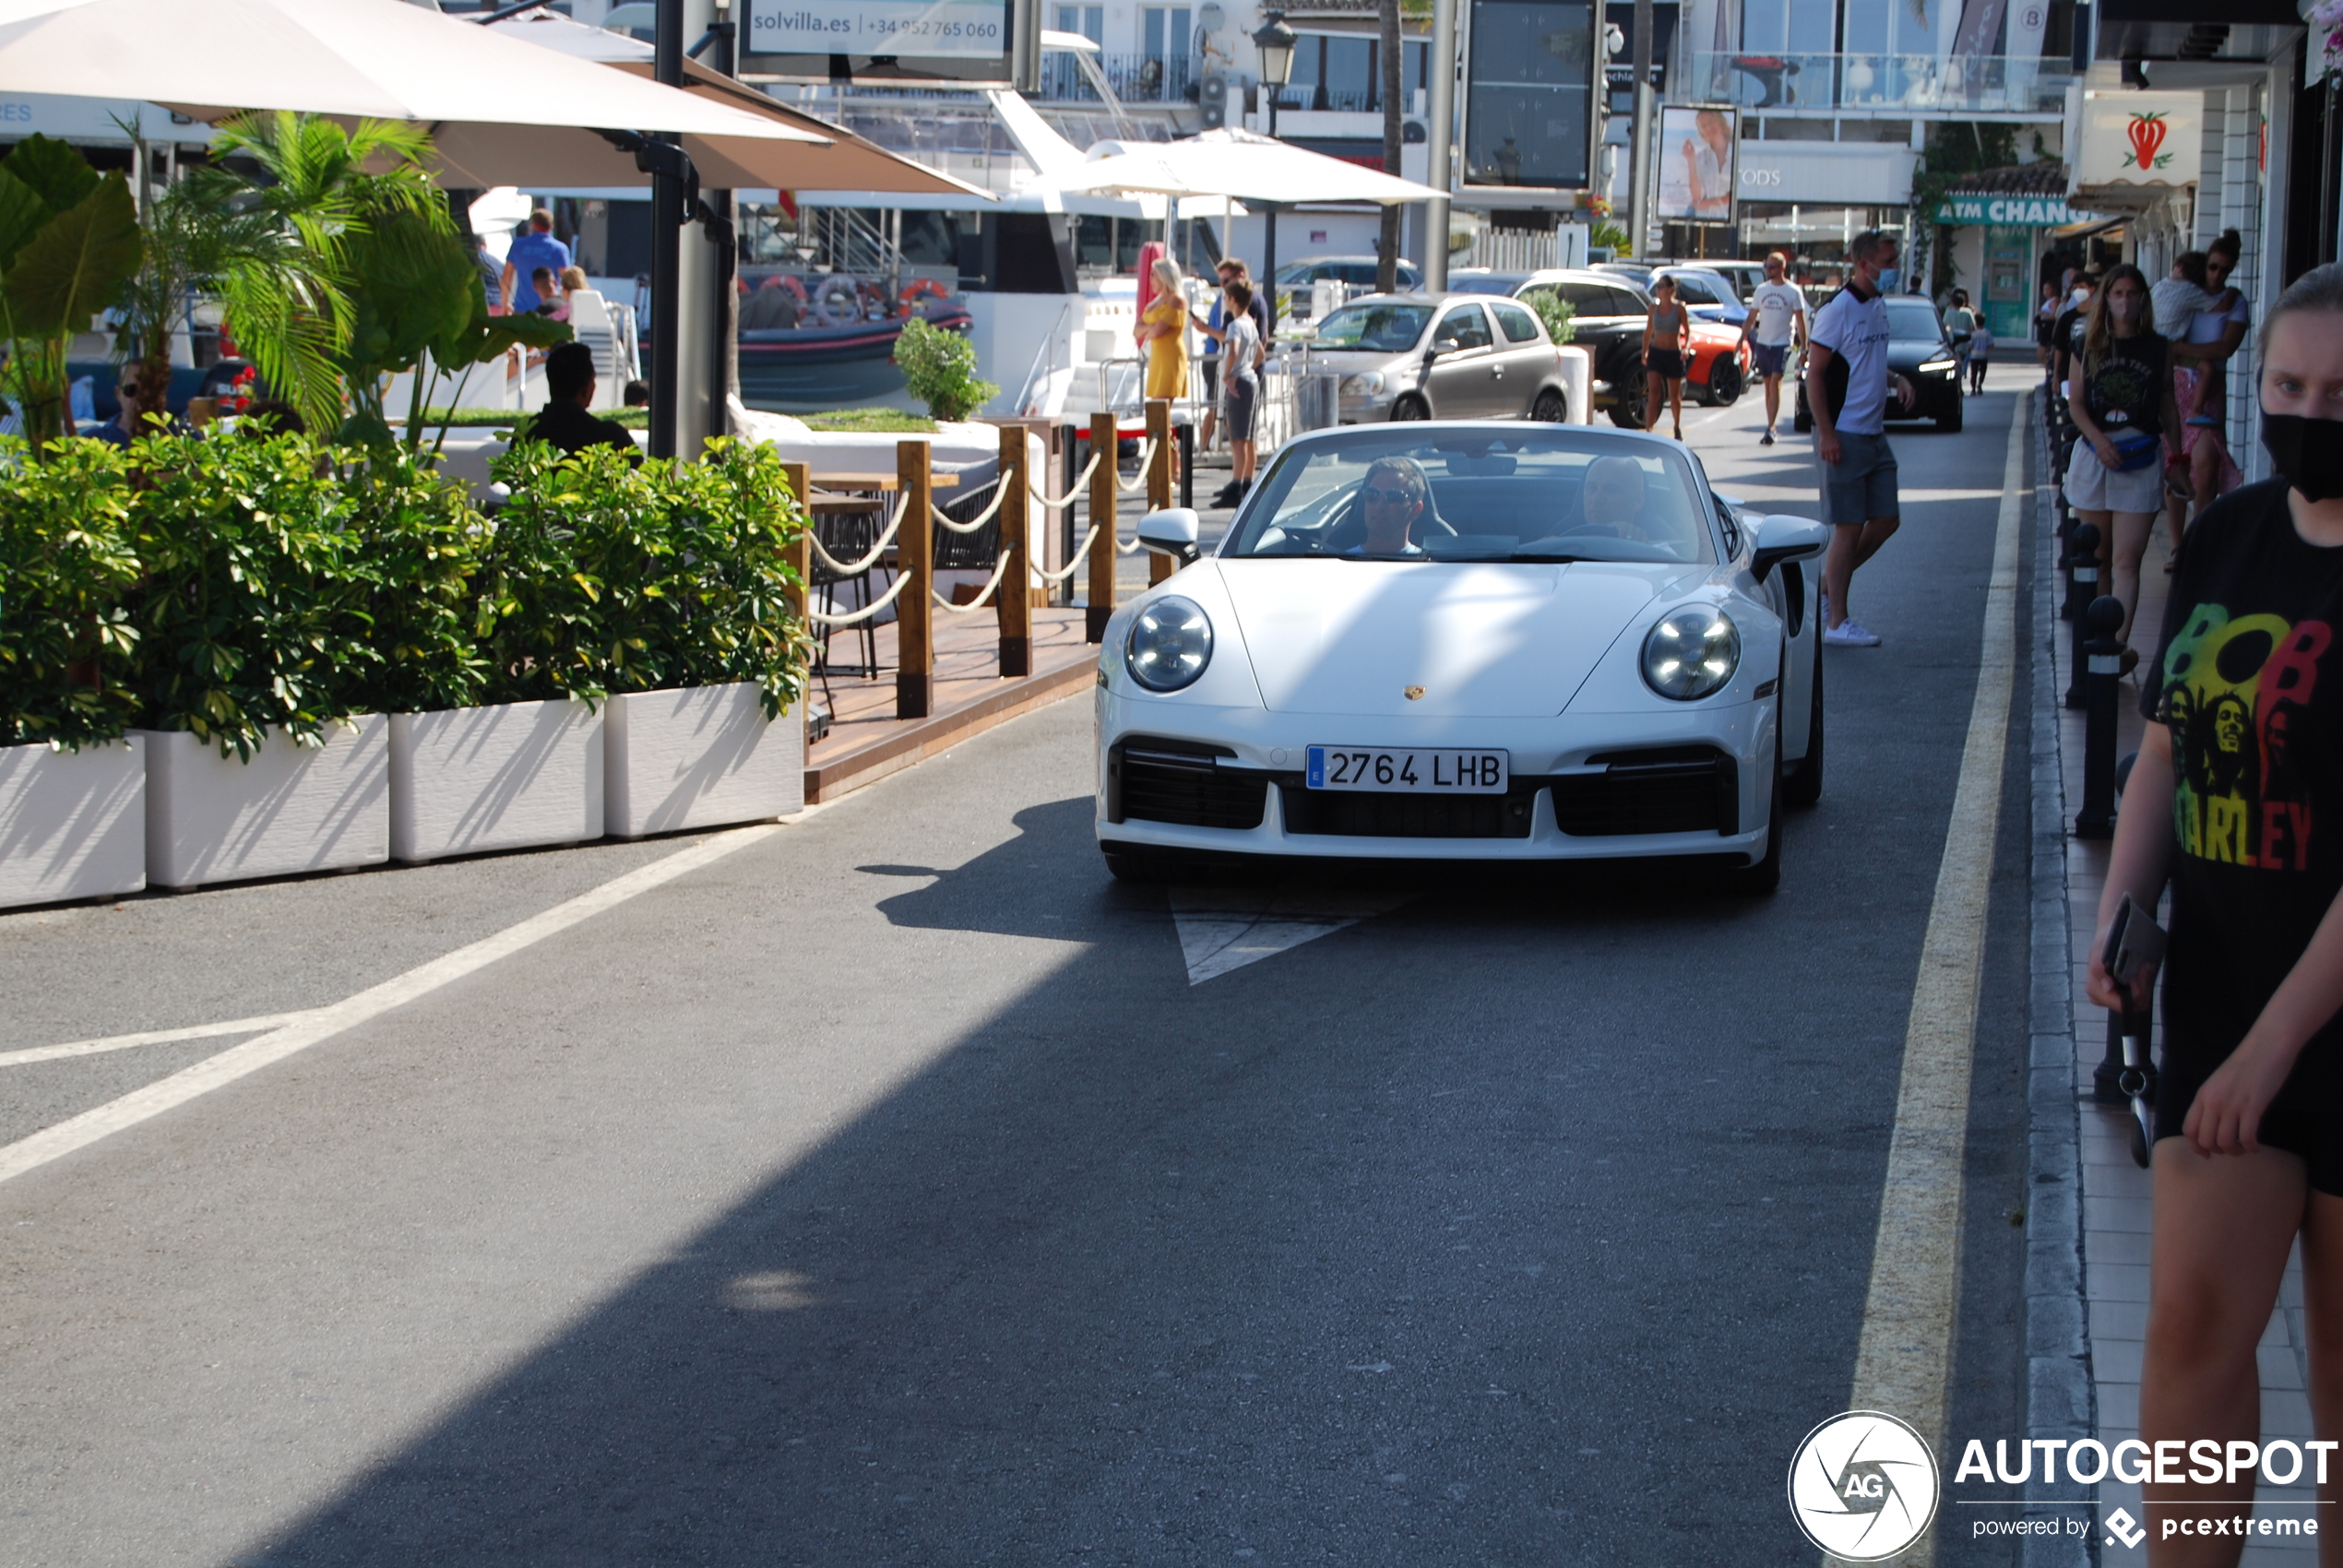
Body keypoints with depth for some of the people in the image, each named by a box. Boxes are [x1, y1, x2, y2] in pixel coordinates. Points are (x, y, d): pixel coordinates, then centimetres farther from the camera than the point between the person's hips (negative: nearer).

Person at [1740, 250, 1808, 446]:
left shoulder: (1793, 292, -2)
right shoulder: (1761, 290, 10)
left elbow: (1800, 321, -2)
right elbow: (1751, 318, 13)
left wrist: (1804, 347, -7)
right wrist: (1741, 340, 4)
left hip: (1783, 343, -5)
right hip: (1762, 343, 5)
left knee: (1775, 383, -15)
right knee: (1768, 385, 9)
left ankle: (1770, 429, -18)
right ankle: (1771, 427, 14)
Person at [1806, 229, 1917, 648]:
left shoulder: (1878, 306, 12)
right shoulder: (1838, 310, -14)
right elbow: (1815, 373, -15)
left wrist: (1897, 379, 5)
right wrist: (1826, 434, -19)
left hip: (1875, 436, 8)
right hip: (1845, 436, -8)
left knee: (1886, 520, 9)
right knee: (1849, 528, -4)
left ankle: (1830, 584, 24)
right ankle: (1836, 622, 4)